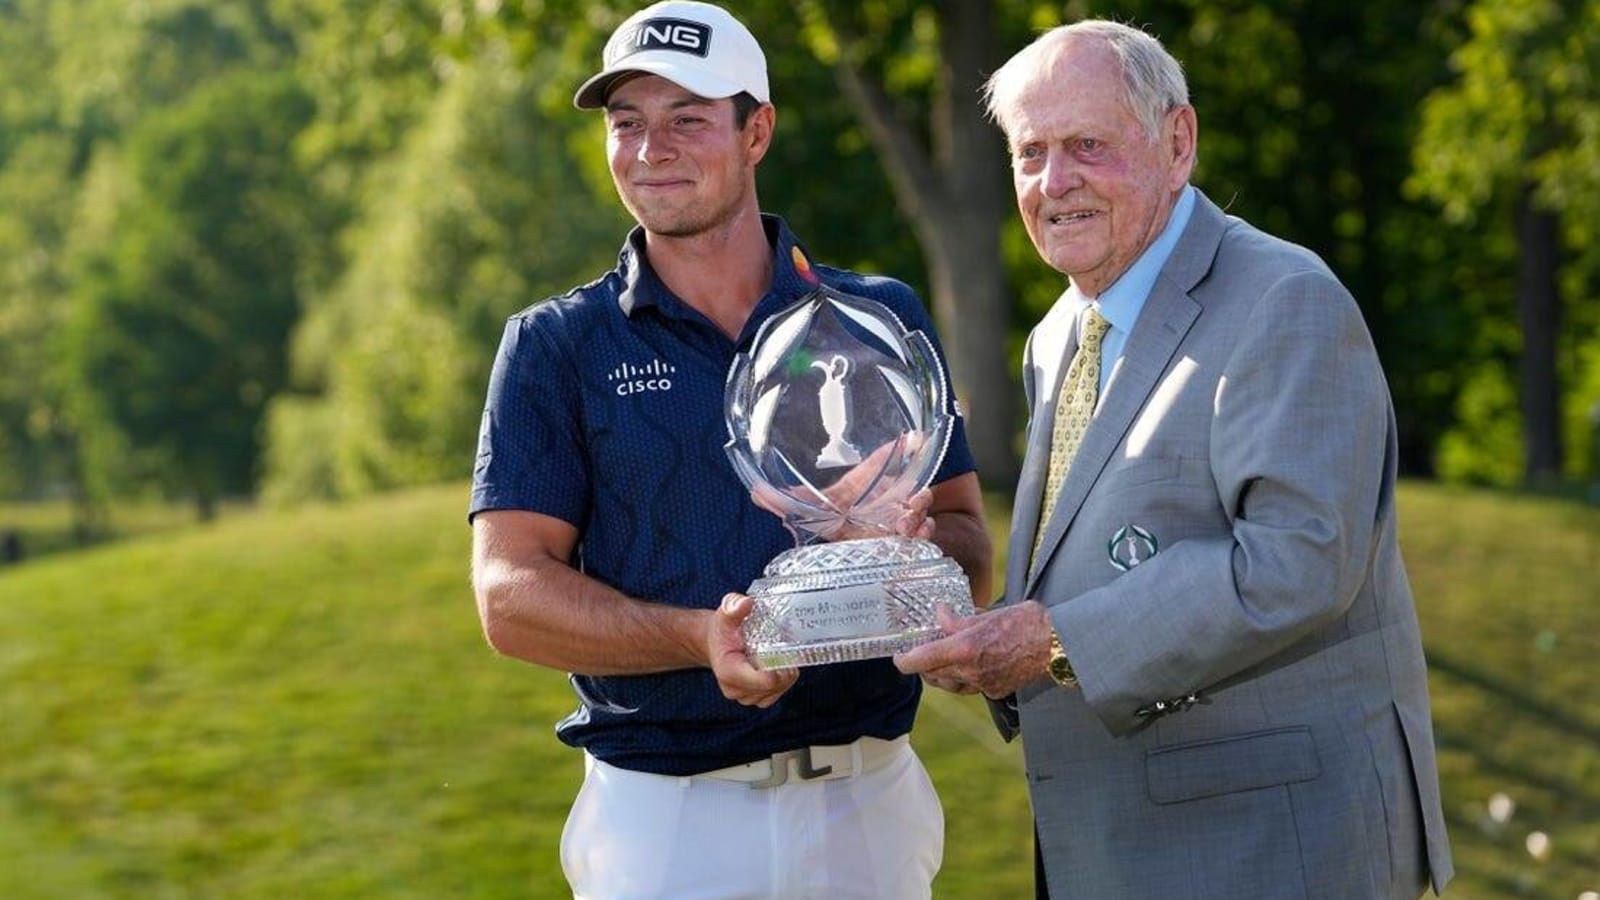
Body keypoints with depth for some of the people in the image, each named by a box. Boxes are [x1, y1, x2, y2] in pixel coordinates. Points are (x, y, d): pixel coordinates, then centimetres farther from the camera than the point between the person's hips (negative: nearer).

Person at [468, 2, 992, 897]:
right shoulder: (557, 345, 1)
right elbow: (510, 595, -7)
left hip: (867, 809, 2)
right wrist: (702, 640, -23)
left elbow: (972, 554, 6)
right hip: (664, 817, -2)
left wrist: (915, 542, -17)